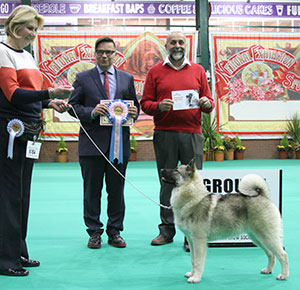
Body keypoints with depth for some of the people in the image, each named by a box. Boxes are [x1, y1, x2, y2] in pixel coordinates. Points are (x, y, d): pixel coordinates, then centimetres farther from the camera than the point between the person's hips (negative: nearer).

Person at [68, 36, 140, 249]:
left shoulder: (127, 78, 13)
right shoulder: (83, 78, 6)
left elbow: (135, 105, 17)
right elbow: (73, 106, 2)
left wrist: (133, 112, -7)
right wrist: (91, 112, -16)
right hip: (92, 142, -2)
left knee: (117, 190, 8)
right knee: (92, 190, 4)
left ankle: (115, 232, 18)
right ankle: (94, 232, 15)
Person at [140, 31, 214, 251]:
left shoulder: (198, 70, 14)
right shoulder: (155, 72, 10)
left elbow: (209, 102, 14)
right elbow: (145, 103, 7)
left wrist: (207, 103, -8)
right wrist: (159, 106, -13)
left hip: (192, 134, 1)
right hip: (164, 134, 0)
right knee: (167, 183, 4)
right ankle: (167, 229, 14)